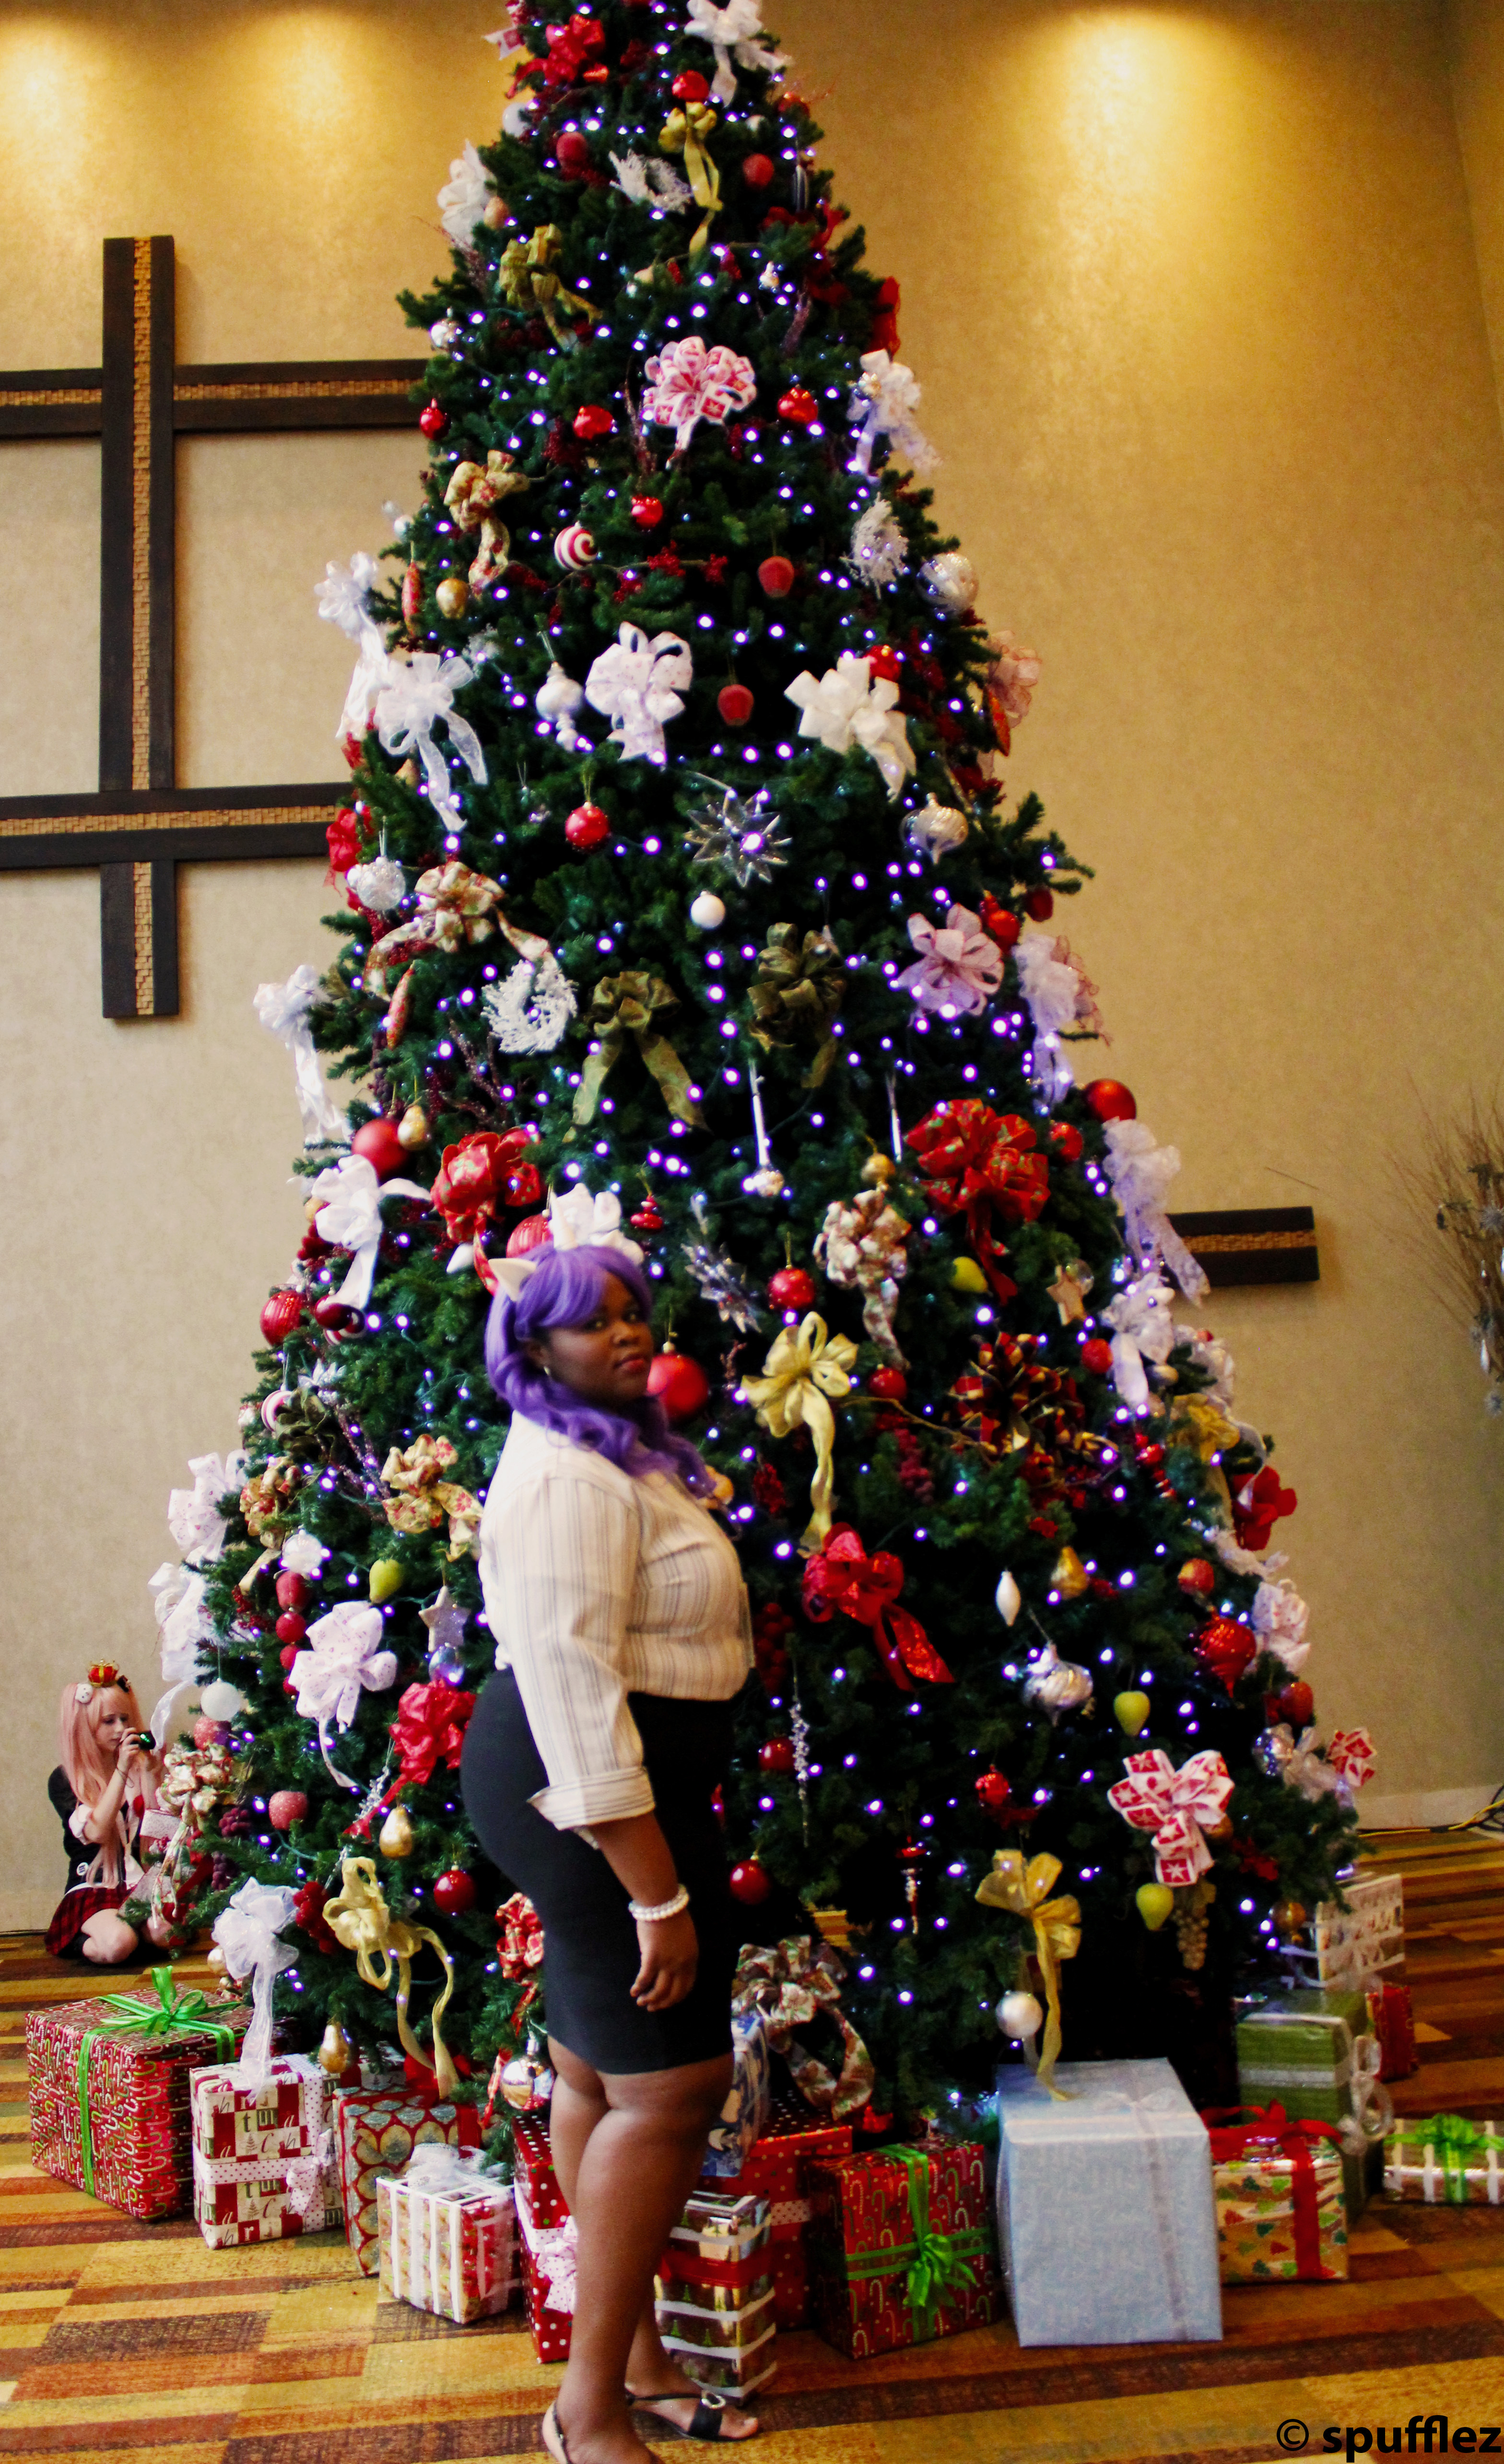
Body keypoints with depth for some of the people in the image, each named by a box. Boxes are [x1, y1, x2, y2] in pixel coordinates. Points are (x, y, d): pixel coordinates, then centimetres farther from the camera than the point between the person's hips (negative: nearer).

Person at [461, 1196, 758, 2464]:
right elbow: (571, 1686, -27)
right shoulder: (566, 1480, -22)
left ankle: (634, 2346, 33)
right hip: (595, 1793, -10)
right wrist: (658, 1891, -25)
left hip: (619, 1784, 10)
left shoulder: (619, 1453, 13)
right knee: (674, 2083, -4)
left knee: (599, 2069, 18)